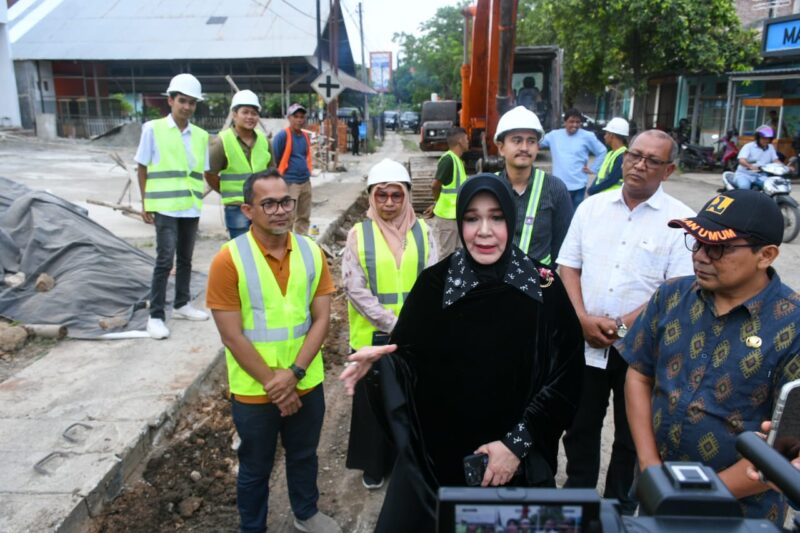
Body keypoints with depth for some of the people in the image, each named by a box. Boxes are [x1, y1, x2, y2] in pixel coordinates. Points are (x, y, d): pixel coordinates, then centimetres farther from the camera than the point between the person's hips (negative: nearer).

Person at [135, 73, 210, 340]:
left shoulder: (201, 135, 8)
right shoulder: (153, 129, -3)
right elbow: (142, 167, 1)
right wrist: (145, 202, -2)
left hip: (191, 207, 4)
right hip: (165, 206, -4)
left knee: (185, 258, 14)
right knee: (165, 260, -6)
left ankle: (182, 304, 29)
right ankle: (156, 315, 3)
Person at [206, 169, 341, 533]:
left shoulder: (311, 252, -5)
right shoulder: (229, 260, -16)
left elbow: (321, 319, -5)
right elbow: (232, 336, -16)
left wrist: (294, 373, -15)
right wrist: (272, 383, -14)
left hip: (307, 383, 4)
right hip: (254, 391, -3)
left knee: (304, 456, 24)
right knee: (255, 468, 17)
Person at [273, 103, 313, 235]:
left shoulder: (306, 136, 11)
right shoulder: (282, 136, -10)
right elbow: (274, 160, -9)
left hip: (306, 182, 7)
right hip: (289, 183, -7)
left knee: (304, 217, 13)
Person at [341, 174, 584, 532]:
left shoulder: (544, 288, -8)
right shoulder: (434, 283, -6)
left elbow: (565, 377, -6)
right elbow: (408, 357, -4)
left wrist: (518, 442, -11)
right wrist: (381, 360, -25)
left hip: (516, 460, 0)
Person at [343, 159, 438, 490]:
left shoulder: (422, 231, 0)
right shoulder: (358, 234, -5)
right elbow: (356, 291, -10)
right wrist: (396, 325, -15)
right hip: (372, 337, -1)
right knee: (372, 402, 13)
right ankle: (373, 465, 34)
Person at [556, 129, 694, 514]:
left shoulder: (680, 220, -7)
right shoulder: (592, 207, 4)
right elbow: (568, 266, 3)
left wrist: (622, 325, -16)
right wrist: (583, 319, -10)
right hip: (585, 341, 3)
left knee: (632, 435, 15)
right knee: (580, 426, 16)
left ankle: (620, 509, 36)